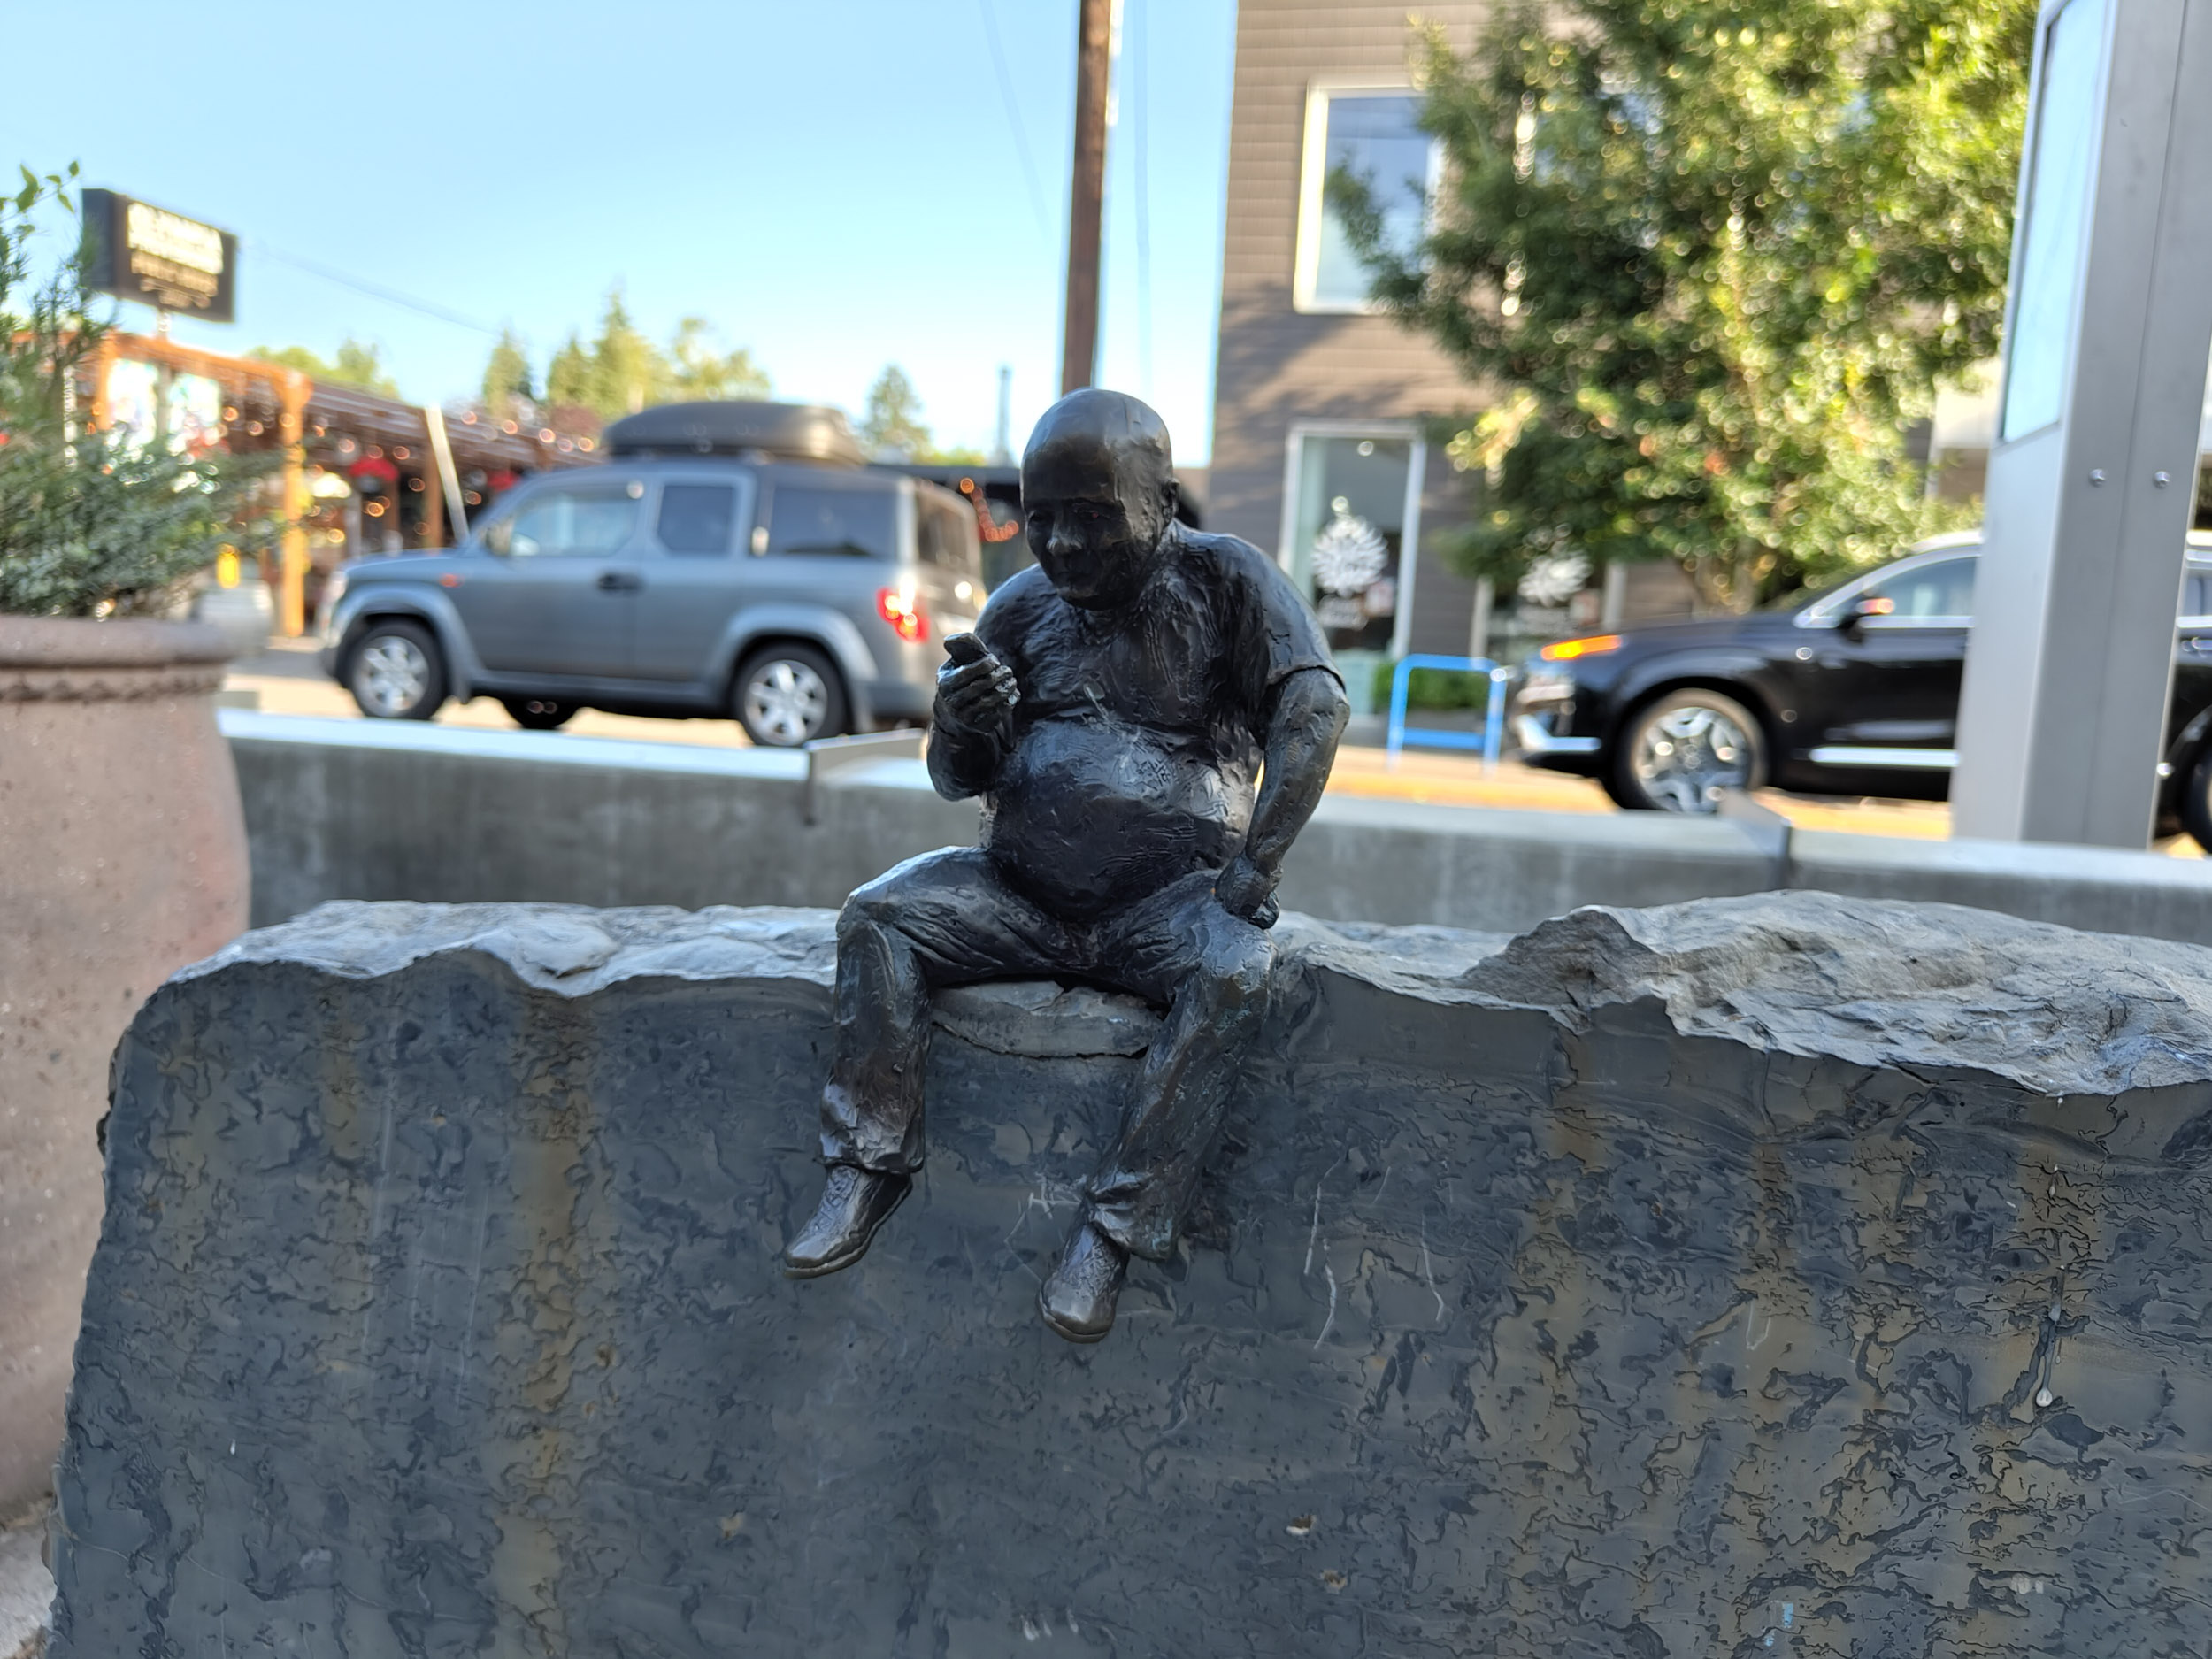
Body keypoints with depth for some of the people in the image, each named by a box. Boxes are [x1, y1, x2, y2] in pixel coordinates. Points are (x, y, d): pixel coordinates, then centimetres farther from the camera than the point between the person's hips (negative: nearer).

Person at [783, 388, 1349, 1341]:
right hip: (1024, 894, 4)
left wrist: (1253, 871, -20)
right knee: (875, 918, -16)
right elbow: (956, 781, 13)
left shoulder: (1224, 581, 0)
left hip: (1169, 895, -3)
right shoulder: (1023, 608, 10)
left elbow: (1314, 708, -11)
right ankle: (870, 1166, -9)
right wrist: (960, 725, -13)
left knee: (1230, 977, -32)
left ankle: (1112, 1231, -23)